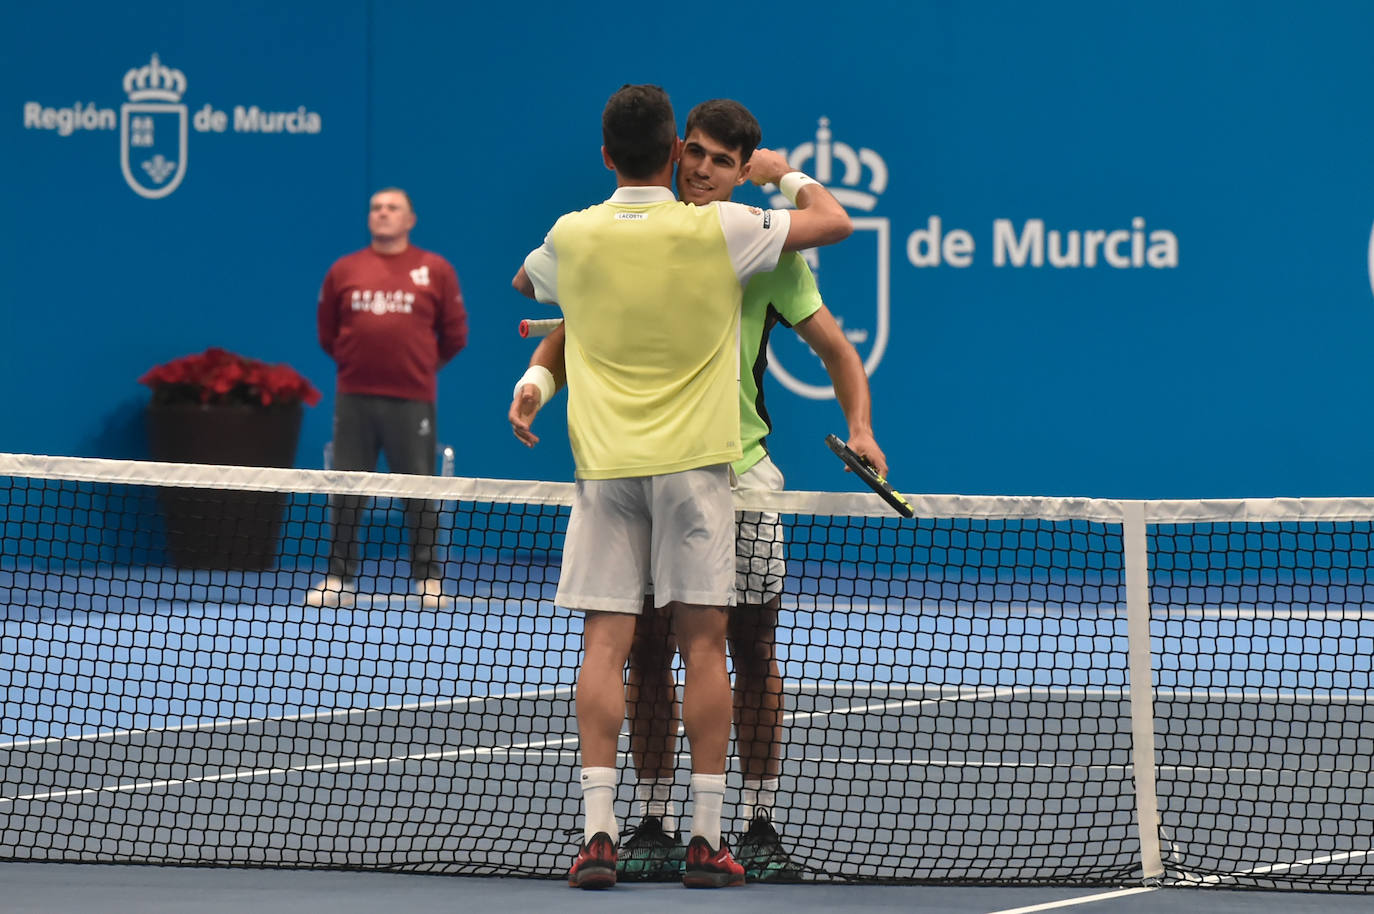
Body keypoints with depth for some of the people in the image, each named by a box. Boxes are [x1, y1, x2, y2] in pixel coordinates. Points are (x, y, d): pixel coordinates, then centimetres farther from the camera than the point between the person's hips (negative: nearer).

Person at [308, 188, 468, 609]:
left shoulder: (436, 271, 4)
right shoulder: (343, 270, 8)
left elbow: (454, 335, 10)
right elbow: (327, 333, 15)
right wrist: (356, 363, 13)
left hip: (412, 400, -2)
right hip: (354, 397, 2)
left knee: (419, 492, 0)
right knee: (346, 491, 2)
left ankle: (428, 578, 9)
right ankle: (338, 578, 8)